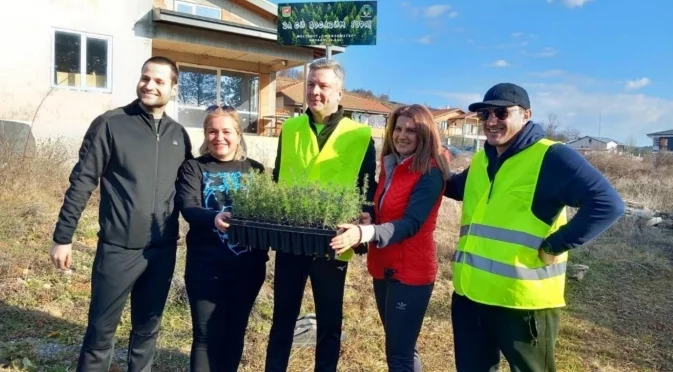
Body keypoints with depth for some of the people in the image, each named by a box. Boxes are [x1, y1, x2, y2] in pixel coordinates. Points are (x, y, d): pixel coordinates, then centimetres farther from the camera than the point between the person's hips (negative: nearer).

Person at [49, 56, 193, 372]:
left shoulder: (179, 135, 8)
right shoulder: (110, 124, -5)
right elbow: (82, 181, -5)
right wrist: (63, 236, -6)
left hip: (163, 249, 4)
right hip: (119, 247, -4)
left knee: (148, 329, 16)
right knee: (101, 330, 8)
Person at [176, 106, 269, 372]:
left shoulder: (254, 169, 8)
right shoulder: (193, 168, 2)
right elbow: (188, 208, -13)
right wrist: (214, 218, -34)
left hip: (248, 265, 3)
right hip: (206, 264, -2)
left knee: (235, 332, 14)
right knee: (207, 334, 3)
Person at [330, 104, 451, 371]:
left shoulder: (430, 172, -16)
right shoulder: (390, 165, 6)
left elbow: (411, 224, -27)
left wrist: (363, 233, -41)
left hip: (411, 271, -7)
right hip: (383, 267, 8)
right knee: (401, 349, 21)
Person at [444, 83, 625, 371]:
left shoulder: (551, 157, -11)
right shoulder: (479, 161, 12)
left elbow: (608, 204, -19)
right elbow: (458, 188, 33)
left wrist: (555, 247, -19)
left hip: (523, 300, -6)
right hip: (469, 294, 7)